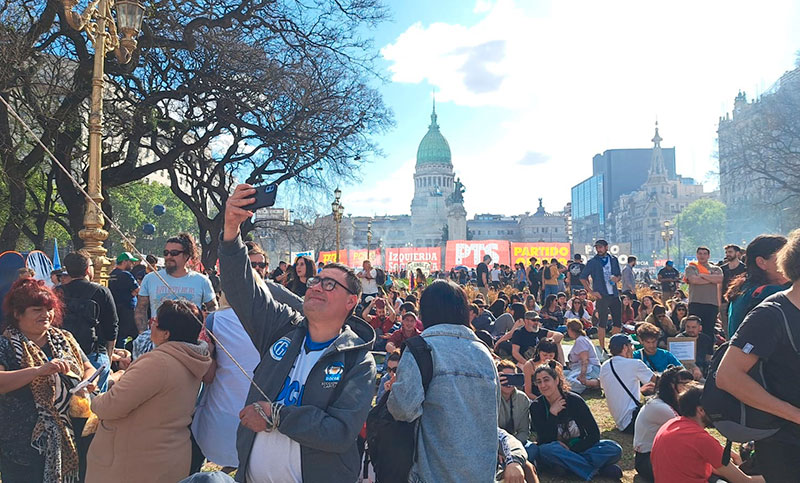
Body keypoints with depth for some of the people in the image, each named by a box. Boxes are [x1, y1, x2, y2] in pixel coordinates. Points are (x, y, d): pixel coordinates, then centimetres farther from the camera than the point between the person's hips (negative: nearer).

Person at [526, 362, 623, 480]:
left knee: (614, 449, -21)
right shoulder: (536, 406, -6)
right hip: (554, 451, -1)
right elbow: (545, 440, -15)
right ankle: (596, 470, -26)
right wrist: (552, 413, -20)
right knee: (546, 449, -37)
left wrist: (571, 449, -16)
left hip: (579, 448, 1)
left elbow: (594, 435, -8)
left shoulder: (575, 400, -7)